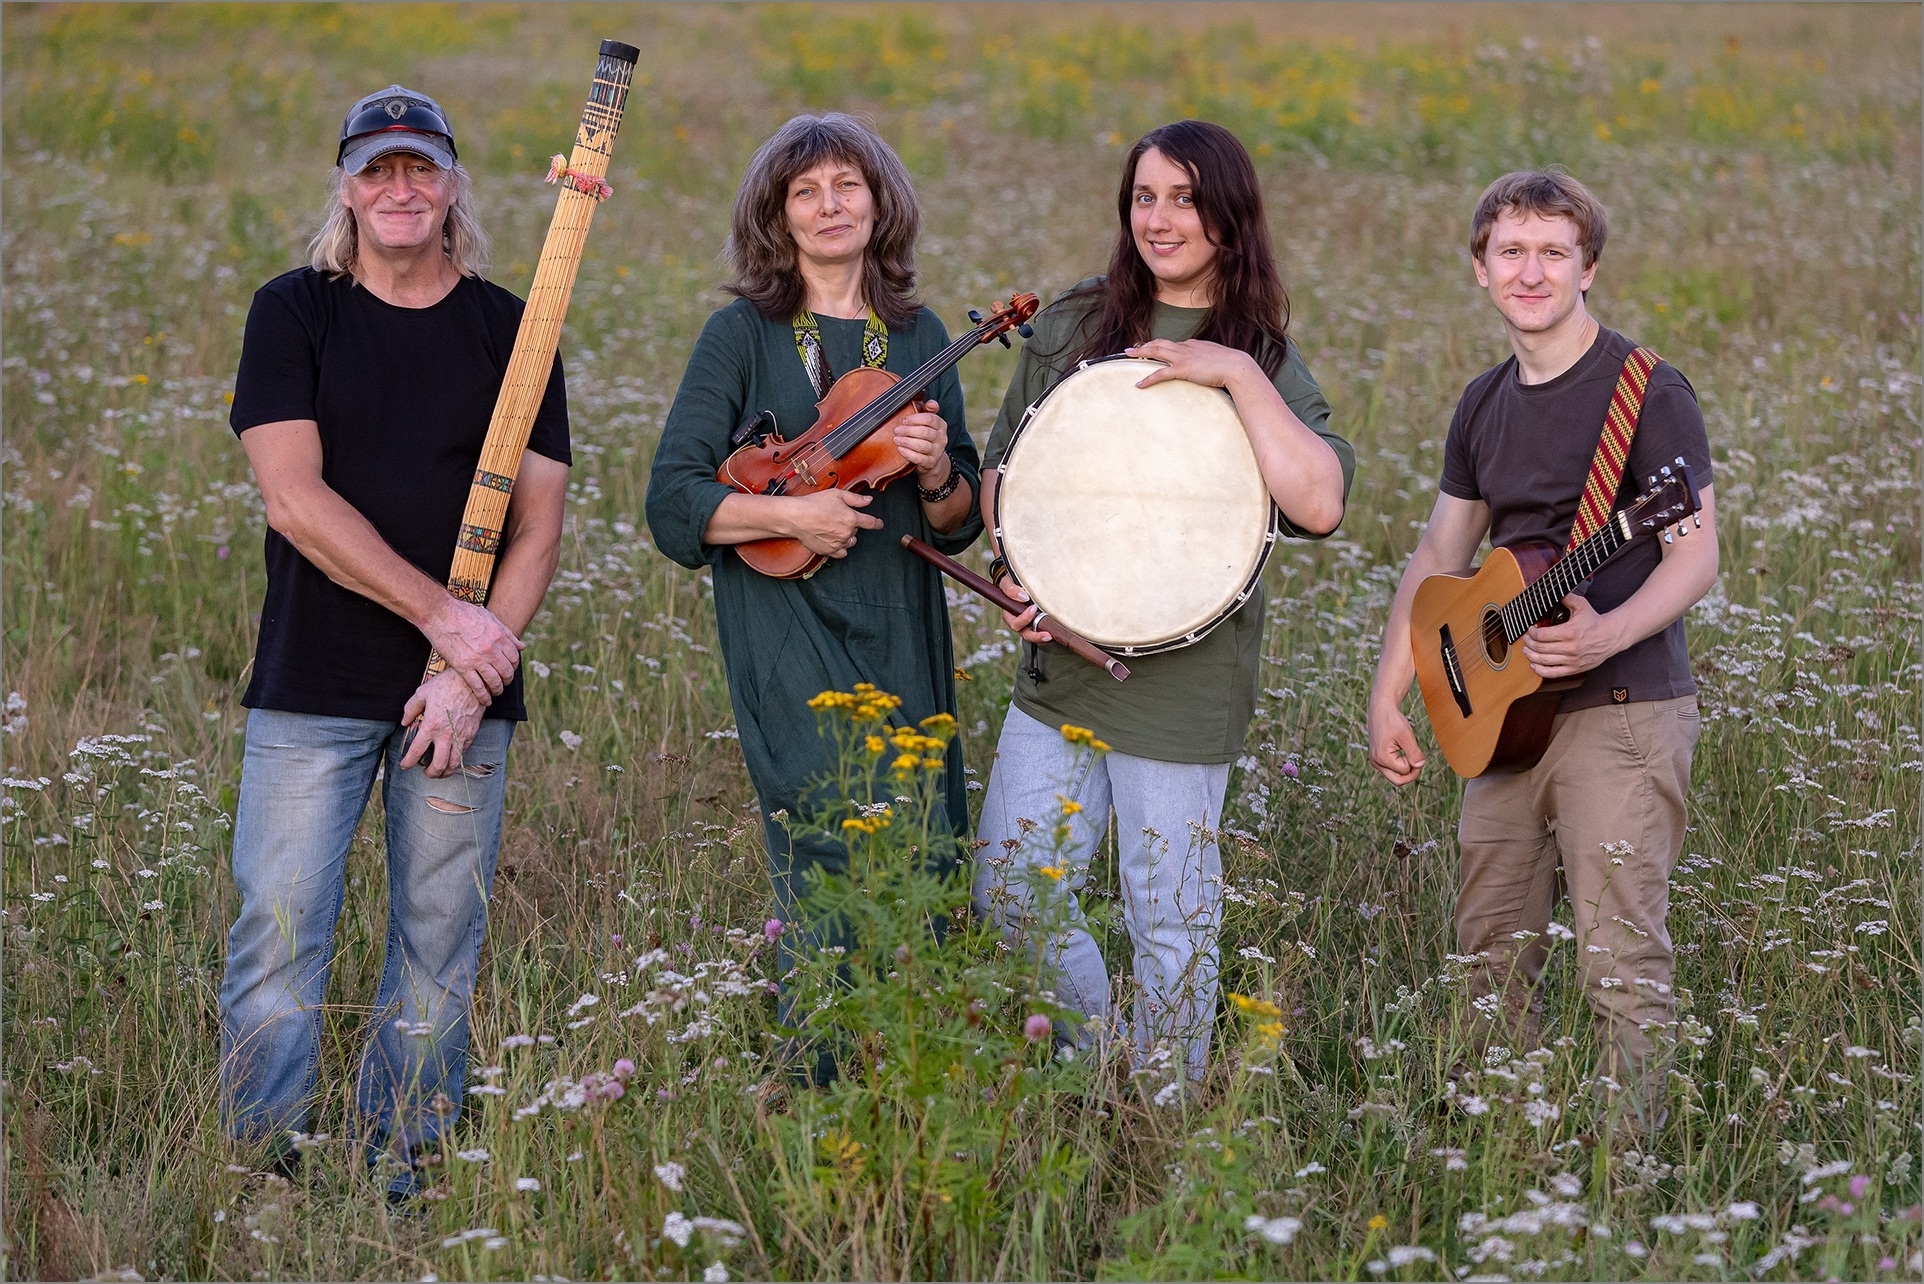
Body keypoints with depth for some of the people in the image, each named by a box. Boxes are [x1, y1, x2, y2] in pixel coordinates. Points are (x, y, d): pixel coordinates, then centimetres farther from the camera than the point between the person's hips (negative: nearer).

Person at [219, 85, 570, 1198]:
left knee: (440, 956, 4)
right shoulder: (295, 313, 3)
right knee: (277, 943, -5)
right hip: (313, 687, -1)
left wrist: (472, 677, -10)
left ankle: (403, 1180, 14)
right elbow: (294, 498, -8)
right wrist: (444, 616, -13)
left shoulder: (510, 330, 8)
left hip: (464, 691, 2)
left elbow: (539, 522, 3)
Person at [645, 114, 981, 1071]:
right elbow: (674, 501, -4)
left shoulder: (918, 336, 11)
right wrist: (790, 512, -16)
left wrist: (938, 472, -8)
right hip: (788, 636, -4)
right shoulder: (743, 334, 0)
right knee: (837, 864, -14)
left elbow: (960, 524, 13)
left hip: (903, 636, 5)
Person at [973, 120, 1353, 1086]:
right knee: (1006, 893, 7)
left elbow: (1320, 505, -21)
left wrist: (1238, 375, -22)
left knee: (1170, 919, 3)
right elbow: (1003, 464, 15)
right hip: (1057, 656, 4)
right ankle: (1093, 1061, 30)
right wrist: (1011, 563, -2)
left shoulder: (1265, 364, -4)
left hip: (1180, 672, -4)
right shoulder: (1071, 326, 7)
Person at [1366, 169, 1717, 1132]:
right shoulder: (1486, 404, 13)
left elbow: (1696, 555, -14)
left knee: (1620, 962, -8)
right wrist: (1386, 699, 9)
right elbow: (1439, 555, 17)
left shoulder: (1646, 393, -9)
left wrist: (1609, 635, -32)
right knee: (1490, 950, 12)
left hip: (1622, 708, -7)